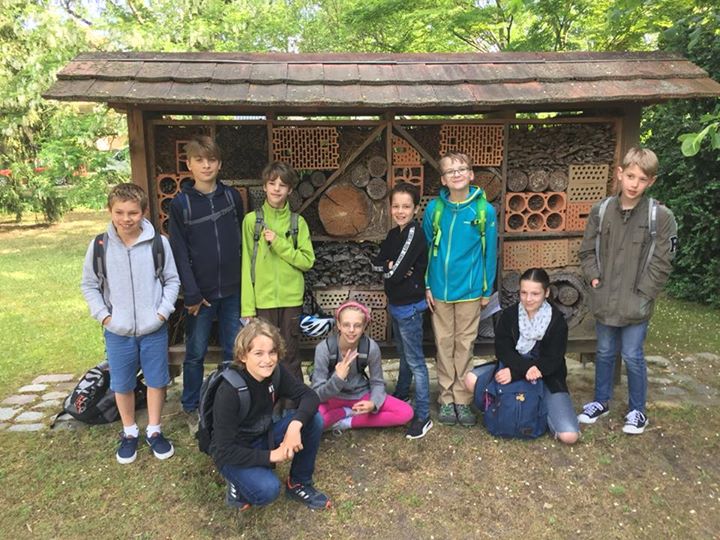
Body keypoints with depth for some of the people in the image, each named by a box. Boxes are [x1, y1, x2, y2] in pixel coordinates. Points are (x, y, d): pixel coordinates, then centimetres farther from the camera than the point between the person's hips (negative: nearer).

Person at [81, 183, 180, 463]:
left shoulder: (158, 243, -9)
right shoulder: (99, 246, -6)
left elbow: (172, 280, 1)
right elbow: (89, 285, 5)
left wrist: (163, 311, -8)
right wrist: (103, 315, -4)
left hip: (154, 329, -1)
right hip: (117, 332, 1)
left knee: (156, 380, 11)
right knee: (122, 384, 14)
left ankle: (154, 430, 31)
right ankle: (129, 432, 34)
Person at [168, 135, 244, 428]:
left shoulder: (232, 196, 3)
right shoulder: (181, 203, -4)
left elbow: (242, 241, 8)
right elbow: (180, 253, -6)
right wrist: (191, 294, -10)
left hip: (232, 290, 2)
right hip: (201, 292, -2)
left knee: (235, 352, 10)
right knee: (195, 354, 9)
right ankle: (191, 407, 26)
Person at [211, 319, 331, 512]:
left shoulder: (275, 372, -14)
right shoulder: (229, 392, -30)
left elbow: (309, 396, -12)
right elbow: (225, 451, -27)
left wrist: (295, 424, -31)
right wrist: (271, 456, -25)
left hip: (263, 438, 6)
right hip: (233, 455, -6)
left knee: (314, 419, -16)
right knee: (268, 489, -33)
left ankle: (299, 484, 3)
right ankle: (238, 487, 2)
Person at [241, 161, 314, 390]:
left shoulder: (298, 222, 4)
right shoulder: (252, 220, 0)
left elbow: (307, 261, -2)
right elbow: (246, 265, -2)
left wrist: (279, 243, -13)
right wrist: (247, 306, -7)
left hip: (291, 299, 1)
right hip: (262, 300, -1)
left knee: (289, 357, 9)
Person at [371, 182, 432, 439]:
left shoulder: (414, 233, -18)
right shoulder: (394, 234, 7)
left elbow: (397, 272, -23)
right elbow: (376, 263, 2)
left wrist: (390, 268, -3)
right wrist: (391, 265, -16)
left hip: (409, 306, -8)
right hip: (395, 304, 9)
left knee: (415, 360, -3)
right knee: (403, 353, 24)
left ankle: (423, 416, 5)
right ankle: (402, 394, 43)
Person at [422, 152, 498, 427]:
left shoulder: (484, 210, -6)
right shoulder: (434, 208, -2)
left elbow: (490, 251, -1)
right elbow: (426, 248, 4)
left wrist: (487, 289, 0)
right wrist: (427, 286, 1)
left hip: (470, 290, -1)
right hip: (439, 290, 1)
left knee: (465, 345, 9)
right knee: (444, 344, 10)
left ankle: (462, 399, 22)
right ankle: (447, 399, 23)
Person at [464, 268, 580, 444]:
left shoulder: (557, 320, -12)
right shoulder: (509, 314, -5)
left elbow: (551, 361, -16)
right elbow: (502, 350, -11)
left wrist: (515, 373, -26)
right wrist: (525, 368, -30)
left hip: (547, 377, -2)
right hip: (514, 368, 2)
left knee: (569, 436, -20)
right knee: (471, 379, -23)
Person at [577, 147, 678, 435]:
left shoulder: (661, 216, -10)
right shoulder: (601, 210, -2)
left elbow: (661, 263, -7)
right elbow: (587, 251, 8)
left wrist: (641, 295, -11)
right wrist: (594, 277, -4)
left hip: (635, 305, -3)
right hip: (604, 301, 3)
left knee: (632, 357, 8)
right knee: (604, 353, 18)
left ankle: (637, 410, 30)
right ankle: (601, 402, 36)